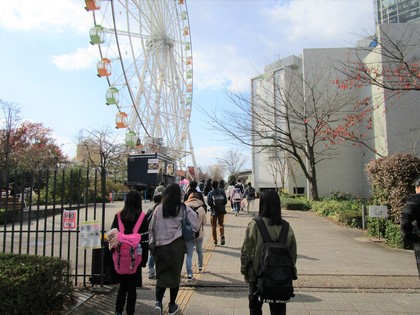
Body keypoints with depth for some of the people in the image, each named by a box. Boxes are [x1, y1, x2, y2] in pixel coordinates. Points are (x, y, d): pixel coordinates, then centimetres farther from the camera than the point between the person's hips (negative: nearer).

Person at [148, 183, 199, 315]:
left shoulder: (158, 208, -2)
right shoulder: (183, 209, -7)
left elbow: (152, 228, 4)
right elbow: (195, 226, -8)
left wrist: (152, 244, 14)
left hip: (161, 246, 1)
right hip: (177, 245, -1)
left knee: (162, 273, 14)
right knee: (175, 274, 12)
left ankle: (158, 301, -1)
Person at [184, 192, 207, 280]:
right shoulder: (201, 208, -8)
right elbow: (205, 222, -1)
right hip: (199, 234, 1)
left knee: (189, 254, 4)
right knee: (199, 251, 24)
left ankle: (189, 274, -4)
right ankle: (200, 267, 42)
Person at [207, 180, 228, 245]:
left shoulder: (210, 193, -7)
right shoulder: (222, 192, -1)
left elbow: (208, 203, -13)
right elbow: (225, 201, -3)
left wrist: (213, 205, 6)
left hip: (214, 211, -2)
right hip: (221, 211, 2)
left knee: (213, 227, 12)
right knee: (221, 224, 17)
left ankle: (215, 241, 17)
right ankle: (222, 235, -10)